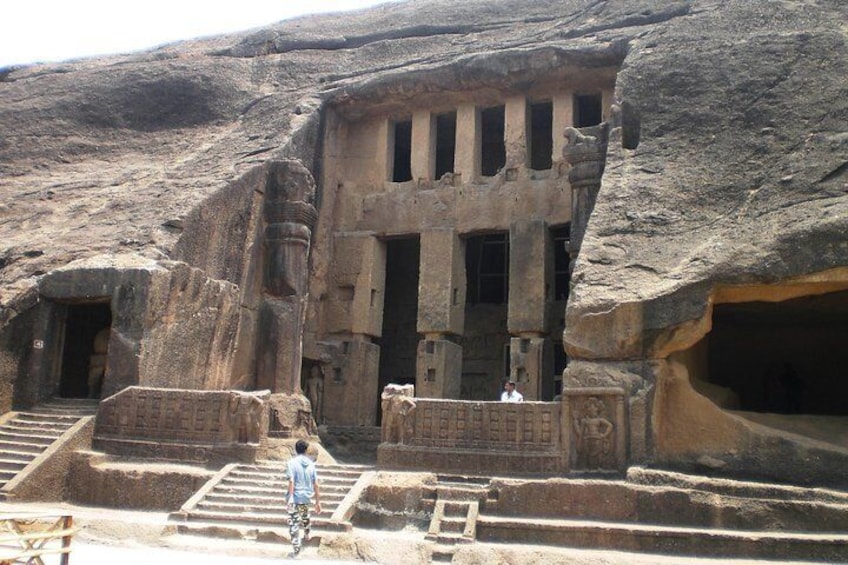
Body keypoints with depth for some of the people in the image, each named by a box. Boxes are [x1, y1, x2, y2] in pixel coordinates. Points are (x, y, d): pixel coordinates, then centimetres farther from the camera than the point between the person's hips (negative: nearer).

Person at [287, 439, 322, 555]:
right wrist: (318, 501, 8)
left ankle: (296, 547, -8)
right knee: (305, 515, 31)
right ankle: (306, 535, 51)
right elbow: (315, 484, 3)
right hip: (307, 496, 5)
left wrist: (290, 498, -19)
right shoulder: (310, 463, 3)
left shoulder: (292, 462, -8)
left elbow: (291, 481, -18)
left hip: (296, 497, -5)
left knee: (294, 522, -1)